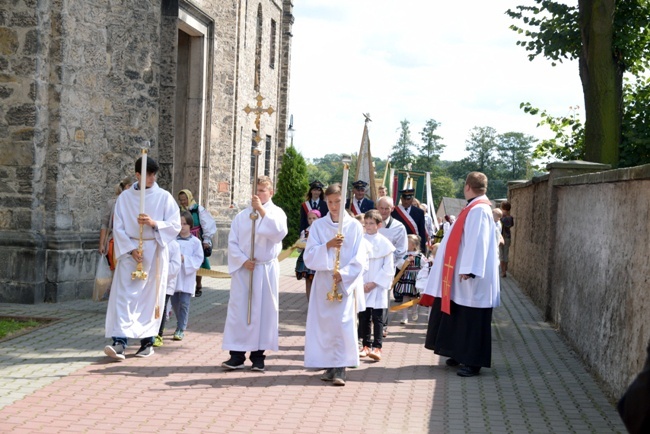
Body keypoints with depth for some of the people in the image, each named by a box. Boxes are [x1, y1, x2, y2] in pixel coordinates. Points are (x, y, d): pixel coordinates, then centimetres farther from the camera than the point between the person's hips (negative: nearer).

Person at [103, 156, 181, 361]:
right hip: (129, 251, 0)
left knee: (150, 296, 5)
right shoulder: (124, 197, 4)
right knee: (124, 296, -10)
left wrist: (154, 223, -19)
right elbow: (118, 227, 0)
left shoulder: (164, 197, 1)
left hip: (154, 252, 0)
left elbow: (175, 225, -3)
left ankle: (147, 341, 15)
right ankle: (120, 342, -17)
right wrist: (131, 249, -13)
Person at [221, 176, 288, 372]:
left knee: (263, 310, 3)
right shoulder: (242, 216, 5)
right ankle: (237, 354, 4)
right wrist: (243, 260, -10)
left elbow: (279, 233, -19)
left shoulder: (276, 212, 1)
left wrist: (262, 211, -21)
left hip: (266, 269, -1)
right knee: (238, 310, -1)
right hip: (242, 269, 1)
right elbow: (232, 242, 4)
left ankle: (258, 354, 11)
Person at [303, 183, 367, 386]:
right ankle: (329, 366, 10)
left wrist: (343, 274, -16)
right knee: (324, 323, 2)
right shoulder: (318, 226, 5)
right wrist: (328, 245, -18)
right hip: (323, 282, 2)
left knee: (343, 323, -10)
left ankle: (340, 369, -10)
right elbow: (309, 256, -2)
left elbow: (360, 258, -3)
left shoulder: (354, 226, 1)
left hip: (346, 282, -2)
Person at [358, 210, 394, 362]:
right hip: (361, 286, 3)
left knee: (377, 318, -3)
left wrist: (374, 283, -10)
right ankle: (366, 345, 17)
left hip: (378, 287, -3)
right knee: (363, 317, 8)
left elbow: (388, 268, -4)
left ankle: (377, 347, -4)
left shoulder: (385, 243, -4)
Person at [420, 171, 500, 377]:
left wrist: (468, 269, -26)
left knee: (471, 319, -4)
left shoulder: (479, 210, -17)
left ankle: (473, 362, 1)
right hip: (463, 274, 10)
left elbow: (478, 242, -23)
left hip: (472, 277, -10)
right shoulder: (473, 208, 13)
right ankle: (461, 354, 25)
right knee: (459, 316, 16)